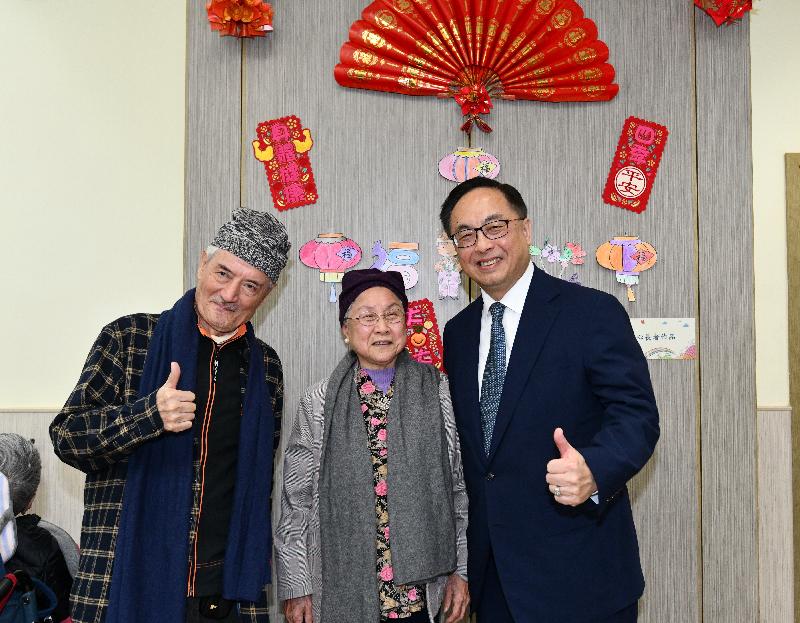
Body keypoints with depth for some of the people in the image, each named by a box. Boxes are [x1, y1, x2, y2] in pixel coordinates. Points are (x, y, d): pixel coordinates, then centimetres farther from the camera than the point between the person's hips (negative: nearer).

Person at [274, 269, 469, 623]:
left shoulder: (438, 393, 0)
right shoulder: (319, 402, -2)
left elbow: (459, 485, 4)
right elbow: (297, 500, 0)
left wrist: (460, 570, 3)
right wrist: (295, 586, -1)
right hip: (343, 593, 0)